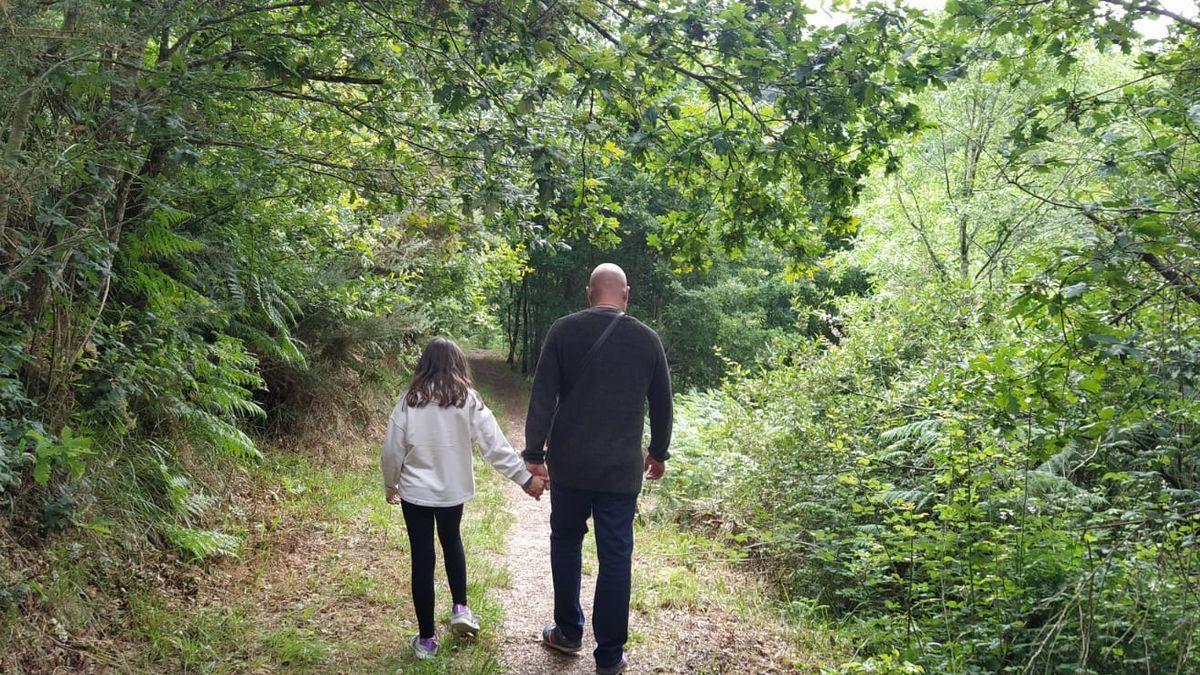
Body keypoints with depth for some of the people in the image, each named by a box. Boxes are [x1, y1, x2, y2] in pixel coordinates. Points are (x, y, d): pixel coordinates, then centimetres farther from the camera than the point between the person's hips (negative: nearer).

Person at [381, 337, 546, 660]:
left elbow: (391, 452, -3)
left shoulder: (409, 401, -8)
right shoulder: (468, 400, -8)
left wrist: (390, 487, 13)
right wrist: (525, 478, -3)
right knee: (452, 541, 28)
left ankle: (427, 639, 15)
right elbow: (496, 446, -10)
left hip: (416, 492, -1)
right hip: (453, 491, 1)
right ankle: (460, 609, 24)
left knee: (422, 558, 7)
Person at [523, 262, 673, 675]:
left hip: (569, 464, 0)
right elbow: (662, 403, 9)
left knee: (566, 541, 20)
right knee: (615, 557, 6)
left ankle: (568, 632, 29)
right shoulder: (646, 339, 0)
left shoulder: (563, 331, -4)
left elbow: (542, 397, -7)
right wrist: (659, 452, 22)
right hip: (621, 470, 0)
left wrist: (534, 453, -1)